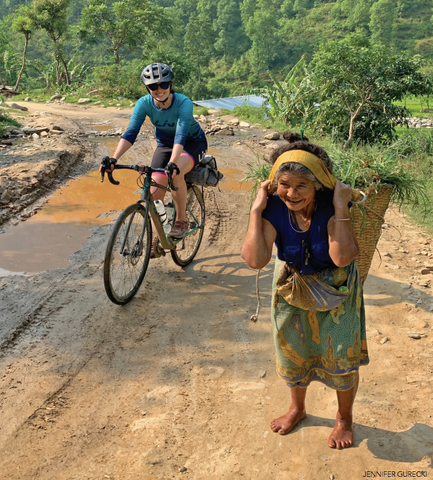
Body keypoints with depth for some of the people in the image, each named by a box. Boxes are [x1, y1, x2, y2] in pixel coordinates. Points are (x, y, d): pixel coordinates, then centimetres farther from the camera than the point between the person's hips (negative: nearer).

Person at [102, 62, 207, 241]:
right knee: (155, 193, -8)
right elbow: (130, 133, -26)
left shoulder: (183, 103, -31)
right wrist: (113, 159, -40)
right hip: (165, 144, 4)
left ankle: (181, 220, -14)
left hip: (192, 143, -4)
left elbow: (181, 135, -42)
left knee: (175, 173, -35)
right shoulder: (144, 103, -20)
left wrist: (172, 163, -58)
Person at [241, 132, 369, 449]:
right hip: (292, 287, 3)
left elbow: (343, 258, -37)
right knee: (292, 352, 18)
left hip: (335, 290, -2)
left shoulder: (331, 204, -27)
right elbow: (255, 259, -32)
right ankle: (298, 408, 48)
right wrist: (256, 210, -32)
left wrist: (340, 208, -39)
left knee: (341, 357, 8)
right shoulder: (274, 208, -22)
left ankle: (345, 418, 38)